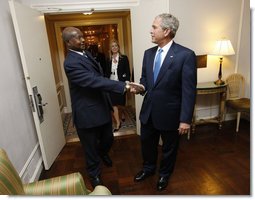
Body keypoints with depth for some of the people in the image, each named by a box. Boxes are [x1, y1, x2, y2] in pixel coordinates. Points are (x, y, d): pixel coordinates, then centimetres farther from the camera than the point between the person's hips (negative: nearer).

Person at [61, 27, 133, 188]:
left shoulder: (86, 53, 8)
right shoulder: (71, 63, -22)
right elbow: (95, 81, -31)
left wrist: (108, 102, 17)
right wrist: (124, 86, -34)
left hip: (102, 107, 8)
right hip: (87, 112, -8)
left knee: (108, 139, 22)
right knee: (91, 147, 13)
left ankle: (103, 153, 57)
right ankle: (95, 175, 40)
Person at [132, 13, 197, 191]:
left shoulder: (186, 55, -15)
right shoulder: (148, 53, 3)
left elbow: (189, 91, -16)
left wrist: (185, 119, -16)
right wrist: (141, 87, -10)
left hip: (170, 114, -5)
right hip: (148, 111, 6)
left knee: (169, 148, 19)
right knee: (147, 143, 23)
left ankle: (164, 174, 47)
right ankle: (148, 168, 52)